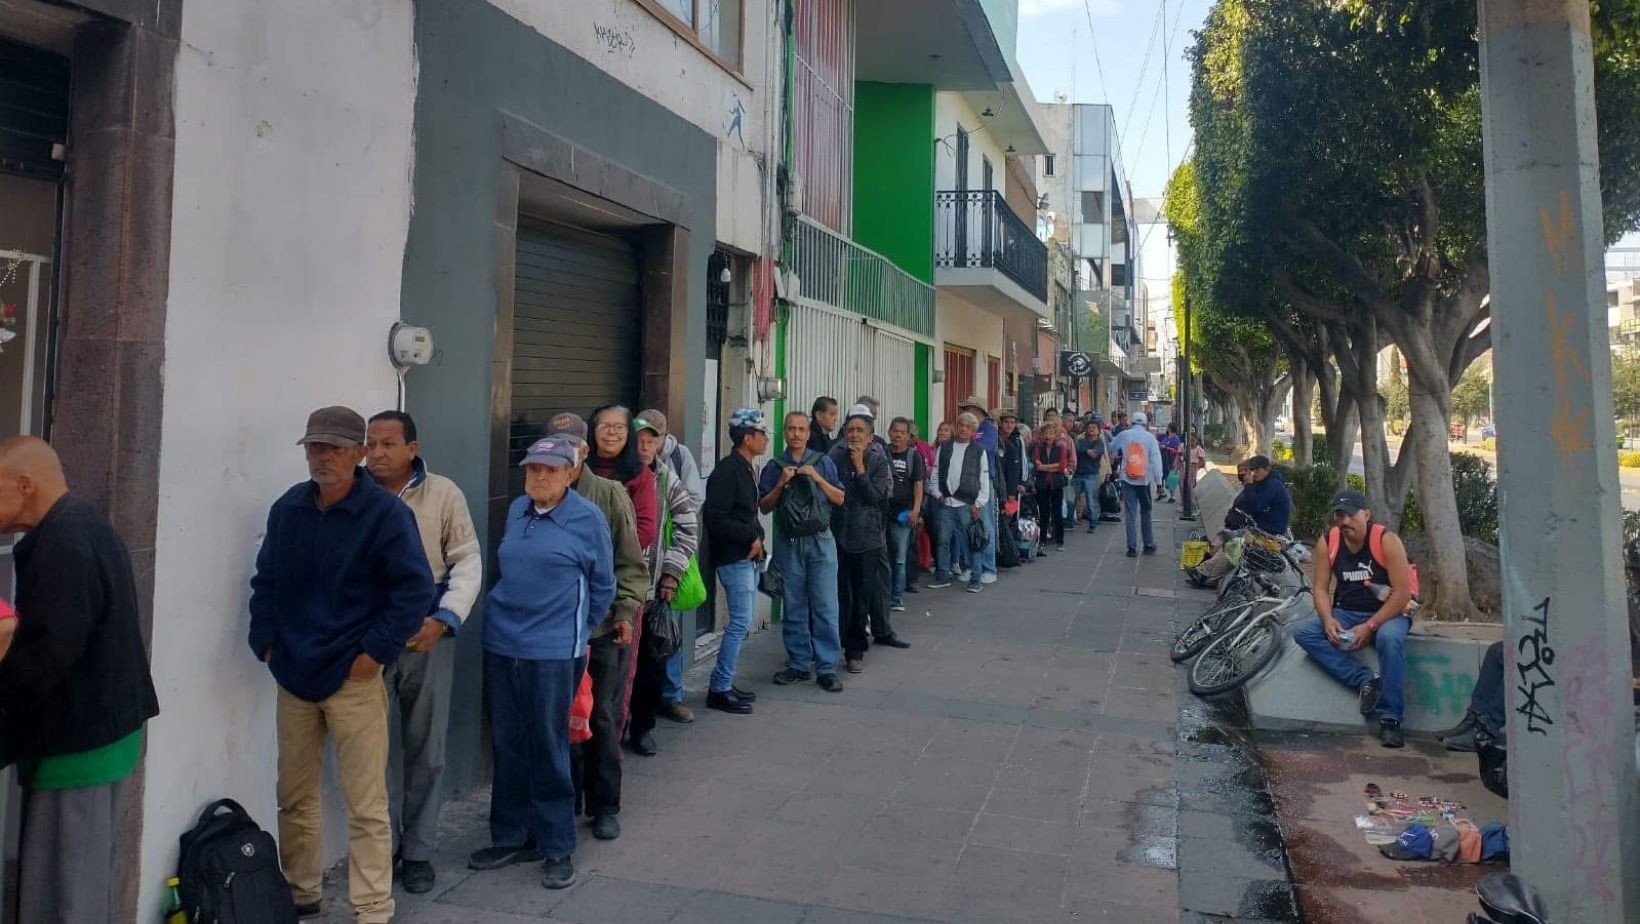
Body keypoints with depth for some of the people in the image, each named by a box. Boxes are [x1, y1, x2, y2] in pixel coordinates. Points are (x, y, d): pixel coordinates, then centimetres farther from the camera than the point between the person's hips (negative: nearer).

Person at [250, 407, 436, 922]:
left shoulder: (385, 513, -11)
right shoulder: (287, 509, 7)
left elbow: (416, 589, -12)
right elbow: (265, 582, 17)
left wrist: (376, 651, -13)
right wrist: (266, 642, 6)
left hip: (354, 676, -5)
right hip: (292, 673, 6)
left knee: (365, 805, -1)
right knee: (294, 797, 17)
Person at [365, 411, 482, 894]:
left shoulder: (444, 494, -2)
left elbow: (467, 561, -1)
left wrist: (445, 618, -13)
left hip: (428, 637, 0)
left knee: (425, 750, 11)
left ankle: (418, 850, 26)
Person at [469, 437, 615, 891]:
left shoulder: (588, 519, -7)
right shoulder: (517, 510, 7)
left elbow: (603, 586, 3)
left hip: (553, 652, -5)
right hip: (501, 644, 5)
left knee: (549, 749, 2)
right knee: (507, 746, 12)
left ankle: (557, 848, 16)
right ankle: (511, 837, 27)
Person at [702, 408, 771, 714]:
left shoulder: (747, 470, 14)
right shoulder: (727, 471, -16)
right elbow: (715, 520, -22)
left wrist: (757, 537, 0)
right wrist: (752, 536, -15)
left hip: (749, 557, 10)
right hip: (734, 558, -10)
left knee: (742, 622, 13)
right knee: (740, 622, -7)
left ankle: (724, 683, 22)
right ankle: (719, 690, 1)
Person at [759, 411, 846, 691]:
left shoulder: (823, 463, 6)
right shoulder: (774, 467, 7)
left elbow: (840, 499, 4)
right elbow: (764, 506, 5)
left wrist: (818, 478, -8)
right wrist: (781, 484, -9)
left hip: (820, 541, -1)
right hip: (788, 543, 1)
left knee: (825, 606, -4)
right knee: (793, 608, 6)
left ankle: (827, 668, 1)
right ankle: (798, 664, 17)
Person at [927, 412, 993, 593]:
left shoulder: (979, 451, 2)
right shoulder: (944, 447, 9)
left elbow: (985, 481, 2)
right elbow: (934, 473, 12)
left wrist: (978, 504, -5)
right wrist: (937, 494, 1)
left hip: (968, 504, -2)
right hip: (944, 503, 3)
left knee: (971, 542, 0)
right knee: (942, 540, 5)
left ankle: (975, 579, 9)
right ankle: (942, 576, 16)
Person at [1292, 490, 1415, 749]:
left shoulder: (1386, 541, -15)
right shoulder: (1327, 543, -5)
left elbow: (1403, 594, -17)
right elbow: (1320, 588, -2)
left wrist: (1369, 626, -23)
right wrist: (1328, 619, -21)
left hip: (1387, 613, -4)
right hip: (1345, 613, 4)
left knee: (1391, 639, -37)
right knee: (1303, 632, -21)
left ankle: (1390, 719, -27)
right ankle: (1366, 681, -25)